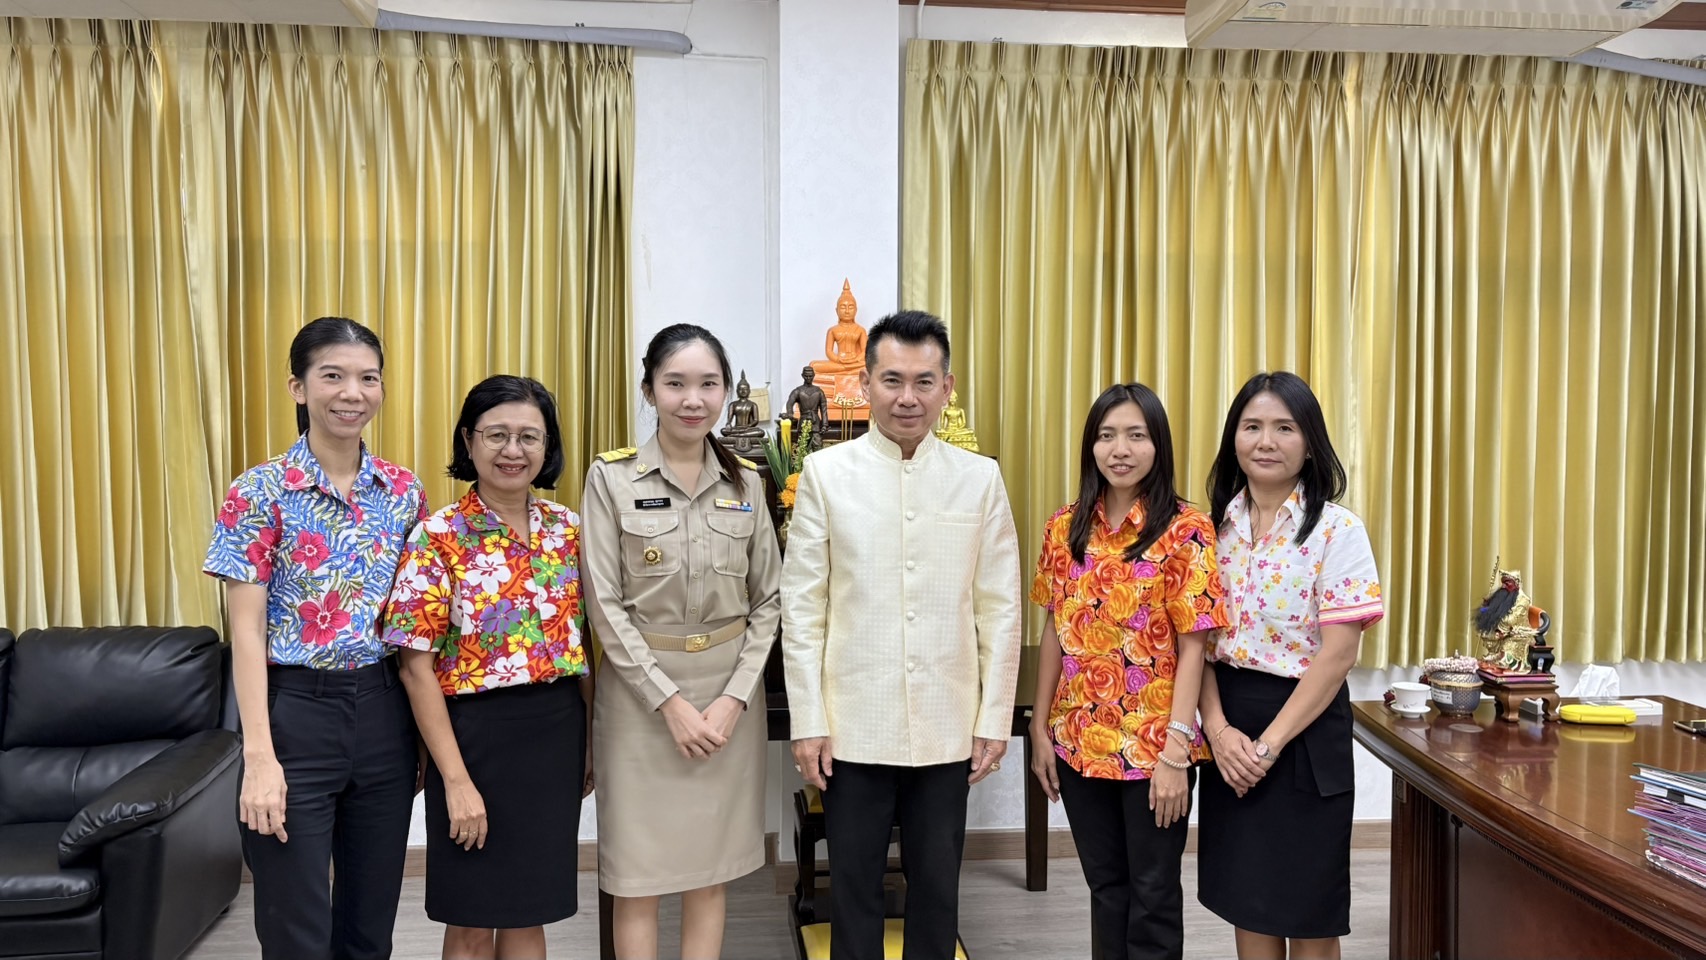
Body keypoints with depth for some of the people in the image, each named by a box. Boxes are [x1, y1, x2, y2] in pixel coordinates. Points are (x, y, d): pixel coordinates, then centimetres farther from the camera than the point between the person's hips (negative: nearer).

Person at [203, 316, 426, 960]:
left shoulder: (404, 491, 4)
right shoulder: (261, 491, -8)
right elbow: (247, 630, -10)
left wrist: (425, 729, 9)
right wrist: (259, 755, -16)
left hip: (385, 712, 4)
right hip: (297, 711, -4)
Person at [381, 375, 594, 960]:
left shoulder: (567, 530, 3)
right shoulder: (439, 537, -11)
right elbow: (417, 667, -12)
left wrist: (590, 741, 9)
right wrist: (456, 778, -15)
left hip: (556, 732, 4)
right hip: (478, 734, -4)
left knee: (530, 911, 16)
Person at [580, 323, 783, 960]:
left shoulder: (745, 483, 4)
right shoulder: (612, 478, -5)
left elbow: (767, 601, 4)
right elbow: (606, 605, -9)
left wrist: (734, 697, -7)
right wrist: (670, 701, -13)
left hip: (728, 697, 3)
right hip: (642, 693, -2)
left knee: (710, 871, 12)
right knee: (637, 874, 6)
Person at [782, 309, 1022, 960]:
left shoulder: (980, 479, 1)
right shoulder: (825, 473, -3)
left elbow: (1000, 609, 3)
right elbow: (802, 606, -3)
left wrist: (995, 719, 1)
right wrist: (807, 722, -5)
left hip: (948, 729, 1)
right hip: (853, 727, -1)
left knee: (937, 888, 15)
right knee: (853, 888, 13)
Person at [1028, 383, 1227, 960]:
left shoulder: (1185, 530, -10)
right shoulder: (1065, 527, 3)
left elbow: (1192, 647, -11)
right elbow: (1055, 633, 8)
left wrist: (1176, 751, -15)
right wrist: (1041, 728, 7)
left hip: (1153, 745, -4)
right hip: (1080, 742, 4)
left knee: (1153, 894, 9)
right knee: (1105, 887, 18)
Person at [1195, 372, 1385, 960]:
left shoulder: (1337, 531, -9)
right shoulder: (1215, 527, 4)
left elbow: (1339, 653, -14)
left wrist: (1270, 743, -15)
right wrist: (1218, 728, -11)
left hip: (1304, 728, -4)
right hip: (1230, 733, 4)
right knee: (1246, 899, 14)